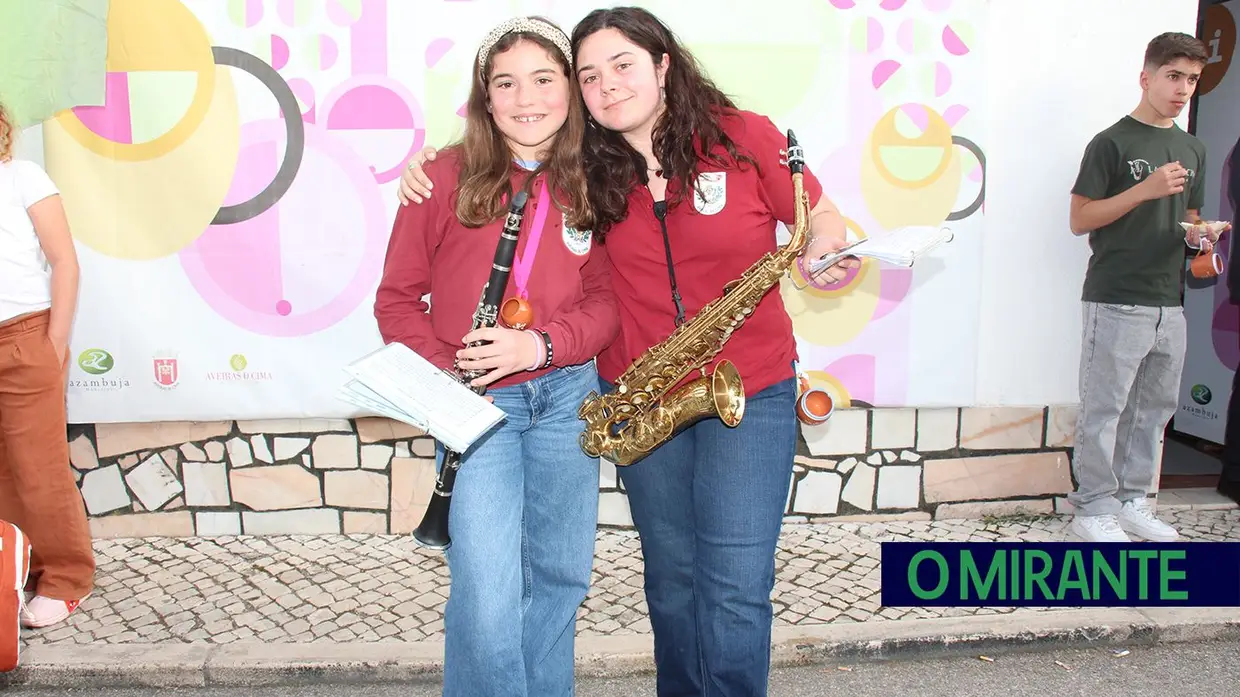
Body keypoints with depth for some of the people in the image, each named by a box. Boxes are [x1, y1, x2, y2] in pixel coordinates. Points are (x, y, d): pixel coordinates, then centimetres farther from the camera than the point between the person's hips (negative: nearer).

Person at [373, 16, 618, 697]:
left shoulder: (589, 186, 5)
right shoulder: (446, 179, -3)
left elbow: (606, 296, 4)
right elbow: (396, 298, 1)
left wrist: (542, 343, -15)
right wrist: (443, 373, -15)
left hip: (568, 392, 3)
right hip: (477, 400, -3)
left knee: (561, 575, 13)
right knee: (488, 589, -11)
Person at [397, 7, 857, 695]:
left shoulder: (745, 138, -8)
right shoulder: (586, 168, -2)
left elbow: (822, 217, 1)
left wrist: (828, 250, -21)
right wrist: (428, 169, -3)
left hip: (750, 391, -2)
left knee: (737, 586, -3)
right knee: (671, 575, 14)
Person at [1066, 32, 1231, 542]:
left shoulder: (1192, 151, 17)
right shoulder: (1113, 143, -4)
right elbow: (1079, 219, -8)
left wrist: (1198, 236, 2)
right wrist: (1144, 190, -18)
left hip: (1169, 303, 7)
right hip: (1117, 302, -7)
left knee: (1156, 408, 11)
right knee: (1104, 409, -3)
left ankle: (1132, 500, 23)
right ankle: (1093, 508, 7)